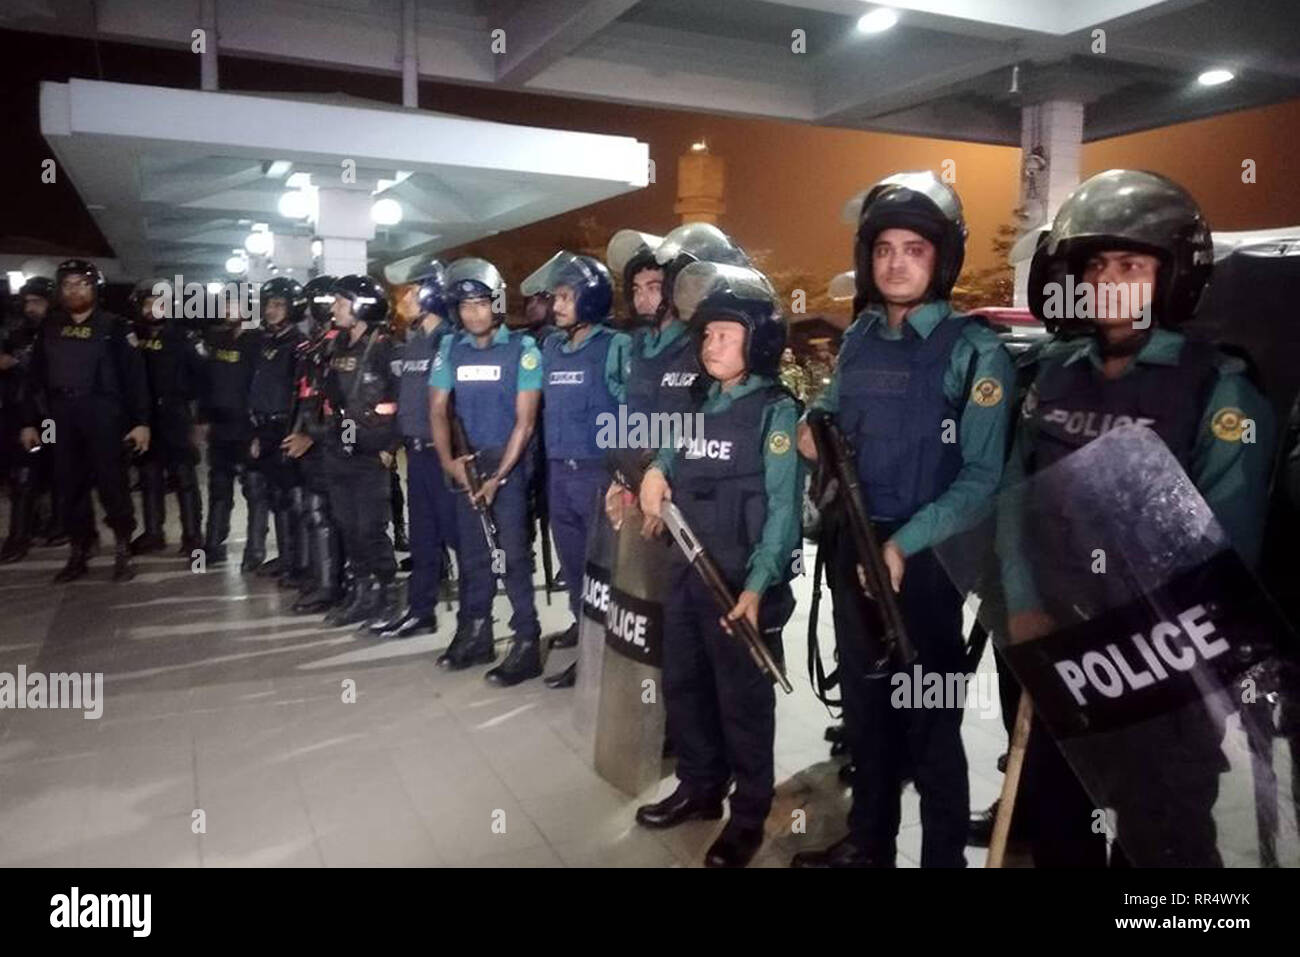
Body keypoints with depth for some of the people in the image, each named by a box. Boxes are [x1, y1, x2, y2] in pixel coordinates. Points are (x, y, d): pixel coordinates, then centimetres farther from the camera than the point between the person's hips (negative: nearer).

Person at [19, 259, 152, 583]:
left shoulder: (113, 326, 0)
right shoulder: (50, 327, 13)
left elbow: (134, 376, -4)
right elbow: (37, 377, 15)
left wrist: (141, 421, -10)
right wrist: (31, 421, 11)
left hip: (102, 414, -4)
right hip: (61, 416, 4)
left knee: (112, 483, -4)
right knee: (70, 486, 7)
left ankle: (122, 553, 7)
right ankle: (79, 554, 17)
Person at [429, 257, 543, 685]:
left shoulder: (522, 349, -7)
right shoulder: (450, 348, 7)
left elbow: (524, 420, -10)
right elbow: (438, 410, 6)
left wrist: (498, 476, -15)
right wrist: (448, 461, -9)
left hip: (507, 463, -4)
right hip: (464, 465, 5)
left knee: (512, 553, -7)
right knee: (471, 552, 12)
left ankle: (526, 642, 0)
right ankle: (473, 634, 24)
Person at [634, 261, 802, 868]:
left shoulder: (776, 411, -9)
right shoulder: (699, 407, 10)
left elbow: (782, 507, -15)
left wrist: (757, 585, -25)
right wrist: (658, 470, 2)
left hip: (742, 583, -7)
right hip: (687, 572, 7)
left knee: (743, 699, 5)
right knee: (683, 685, 16)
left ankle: (749, 814, 22)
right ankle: (699, 787, 36)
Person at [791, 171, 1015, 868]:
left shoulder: (973, 350, -10)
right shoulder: (858, 338, 8)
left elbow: (982, 476, -15)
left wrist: (904, 544, -24)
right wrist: (814, 433, -3)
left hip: (923, 557, -6)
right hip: (850, 549, 6)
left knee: (930, 720, 5)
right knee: (863, 704, 17)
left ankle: (944, 855, 22)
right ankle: (868, 843, 35)